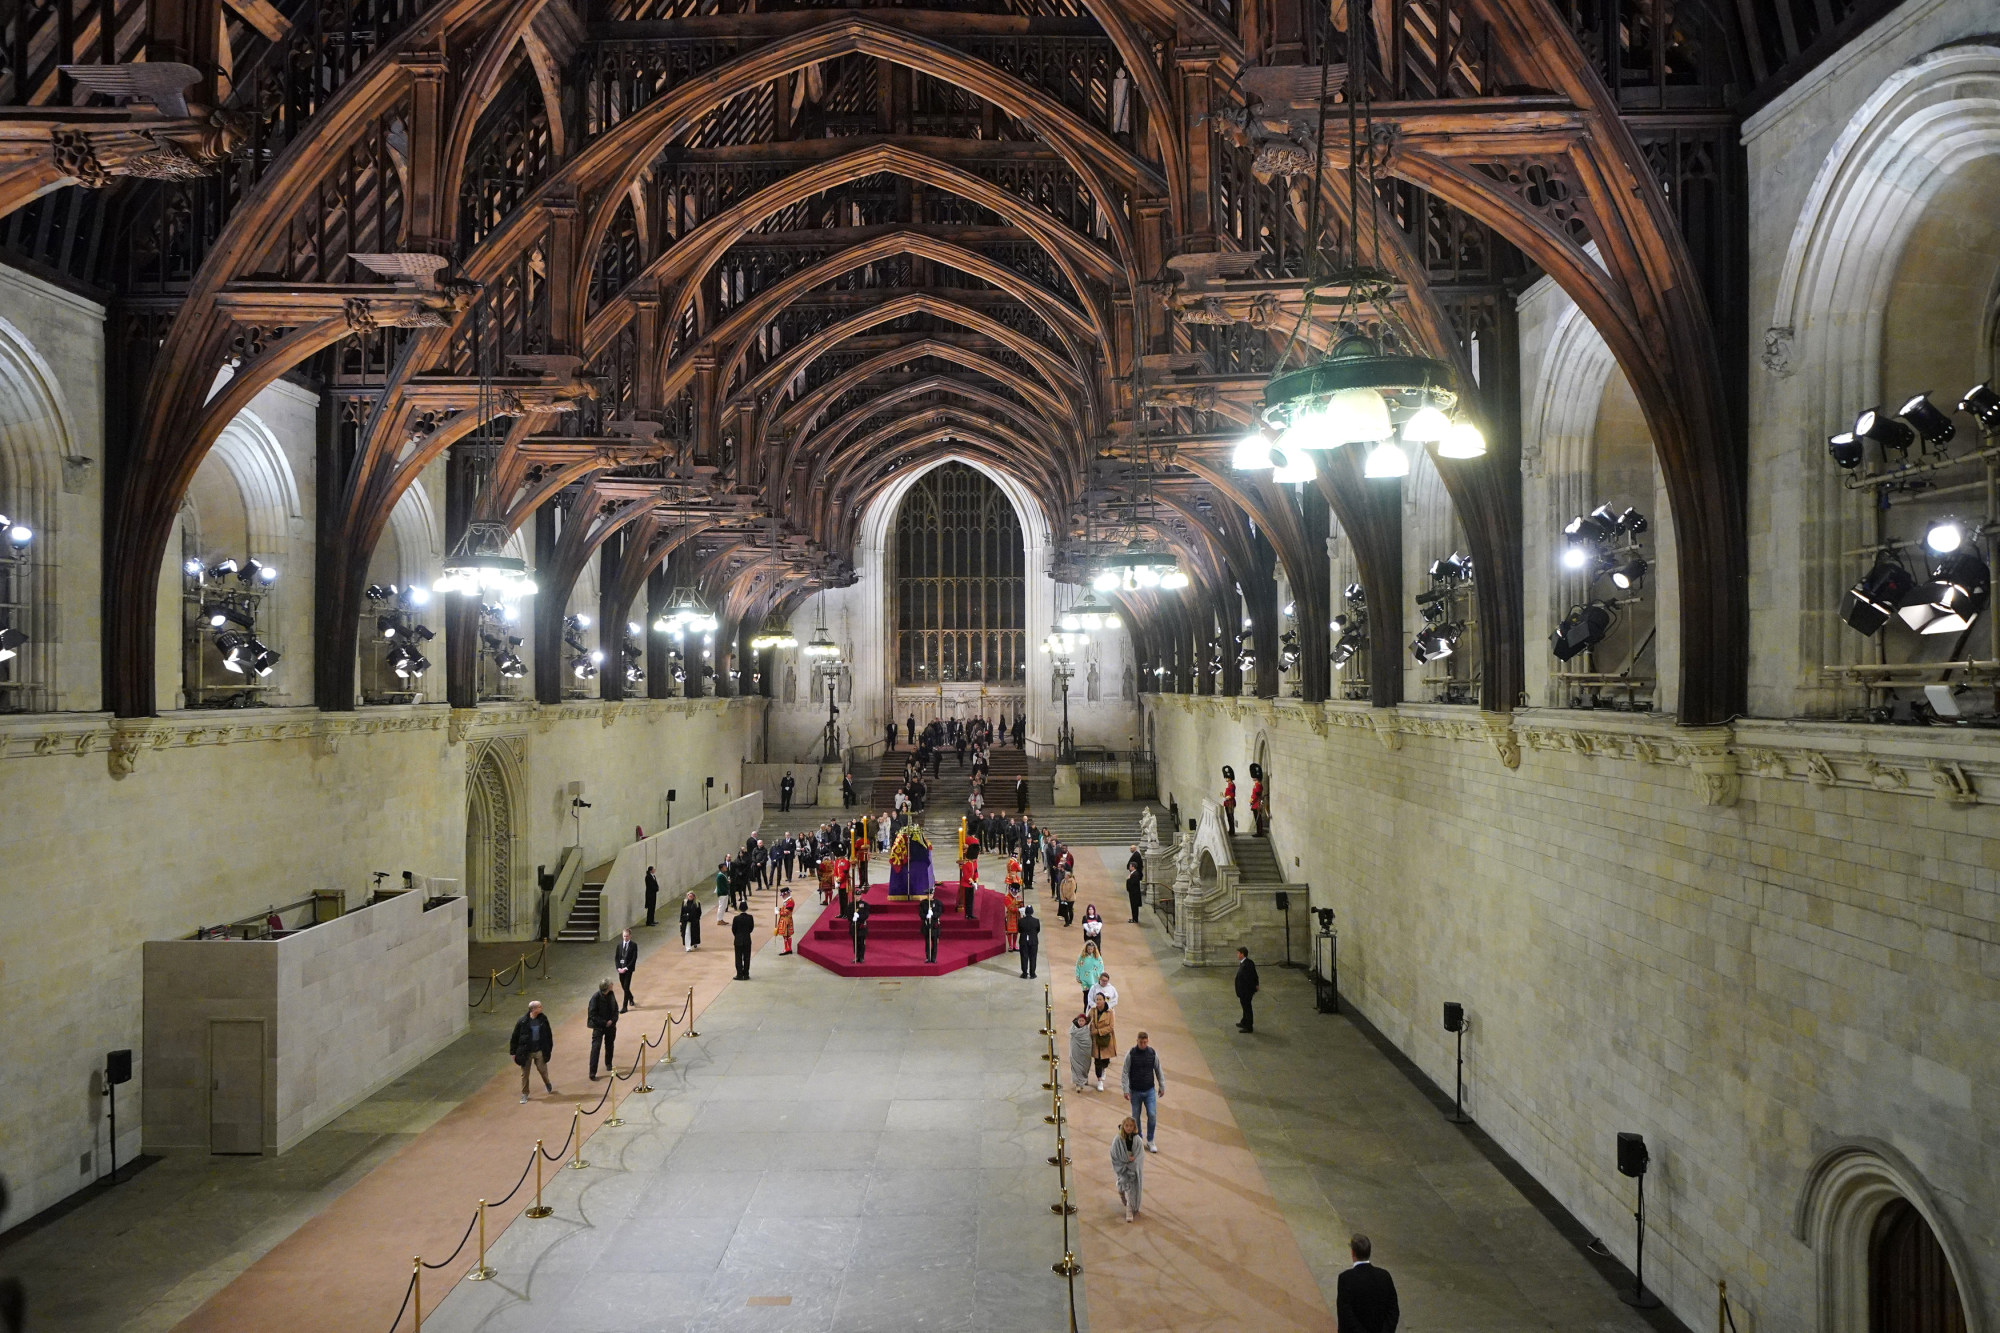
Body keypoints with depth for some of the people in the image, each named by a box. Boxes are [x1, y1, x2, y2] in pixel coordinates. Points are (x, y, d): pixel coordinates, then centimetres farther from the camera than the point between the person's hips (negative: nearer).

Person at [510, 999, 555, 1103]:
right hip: (525, 1052, -2)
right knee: (524, 1074, 8)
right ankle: (524, 1094, 24)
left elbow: (549, 1034, 6)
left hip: (539, 1051, 2)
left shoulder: (543, 1020, -5)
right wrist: (513, 1052, -3)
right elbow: (515, 1037, -6)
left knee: (543, 1070, 8)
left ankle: (548, 1085, 38)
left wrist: (549, 1049, 10)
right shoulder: (523, 1022, -15)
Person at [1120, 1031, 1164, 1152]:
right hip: (1135, 1091, -1)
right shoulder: (1130, 1054, -11)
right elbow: (1125, 1073, -9)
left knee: (1152, 1115, -5)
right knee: (1136, 1117, 8)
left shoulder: (1153, 1053, -4)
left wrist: (1162, 1086, 9)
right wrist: (1125, 1090, -13)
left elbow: (1159, 1071, 7)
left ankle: (1150, 1141, 12)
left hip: (1150, 1091, 1)